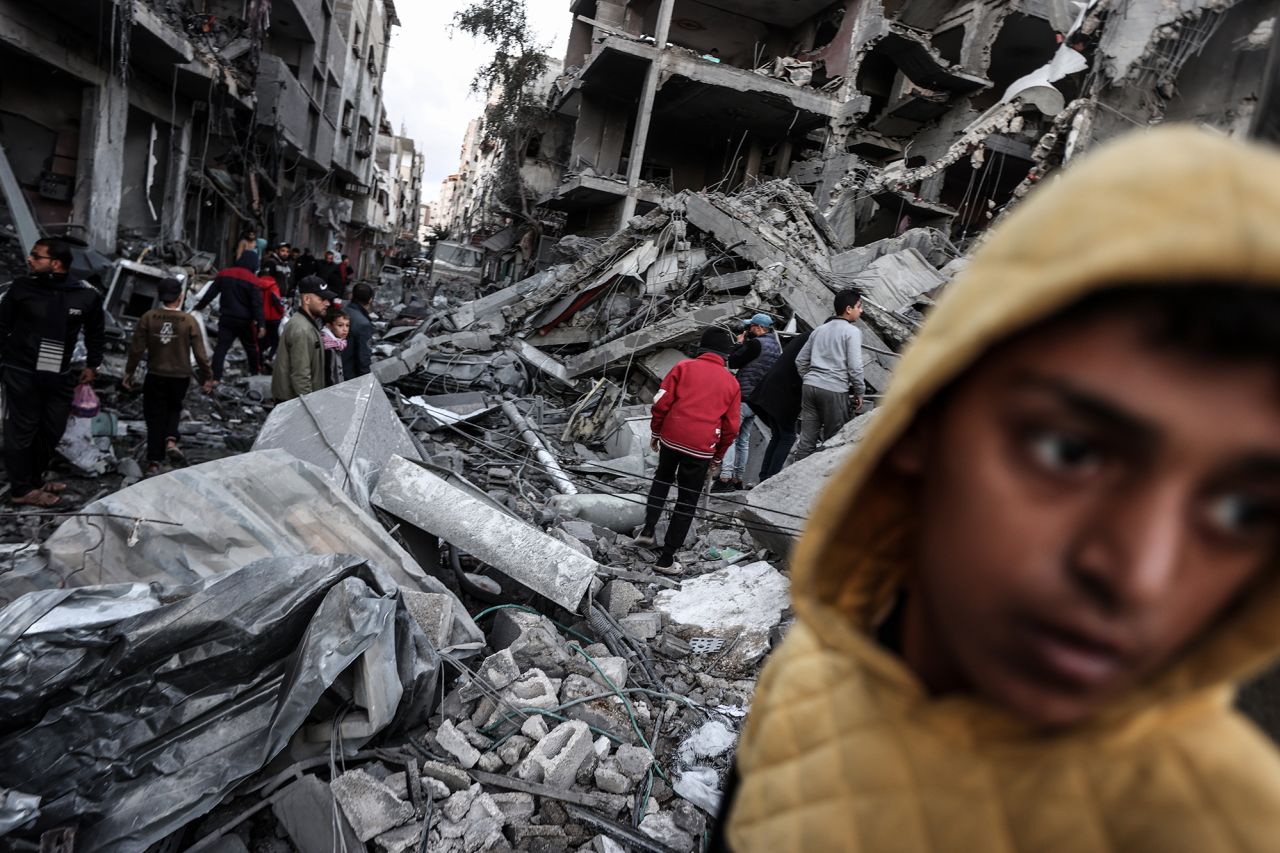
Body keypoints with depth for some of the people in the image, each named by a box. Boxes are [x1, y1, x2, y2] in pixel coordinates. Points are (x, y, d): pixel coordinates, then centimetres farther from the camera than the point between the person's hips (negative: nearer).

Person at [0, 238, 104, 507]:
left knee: (52, 430, 12)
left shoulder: (87, 296, -4)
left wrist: (91, 365, 11)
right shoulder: (22, 287, -8)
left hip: (60, 376, 3)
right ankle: (22, 488, 14)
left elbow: (96, 333, 11)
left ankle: (34, 479, 30)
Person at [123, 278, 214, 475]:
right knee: (174, 409, 23)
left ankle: (154, 462, 10)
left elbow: (137, 349, -4)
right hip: (180, 377, 0)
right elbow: (200, 354, -7)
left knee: (155, 416, 9)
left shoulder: (148, 318, -7)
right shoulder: (189, 321, -10)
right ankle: (171, 440, -1)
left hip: (155, 376, 0)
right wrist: (208, 377, 3)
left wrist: (129, 372, 9)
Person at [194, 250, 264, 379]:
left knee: (221, 346, 2)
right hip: (245, 320, -3)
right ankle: (255, 370, 29)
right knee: (251, 346, 15)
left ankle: (215, 376, -4)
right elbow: (257, 303, -16)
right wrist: (261, 324, -18)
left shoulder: (225, 273, 3)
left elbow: (211, 292, 9)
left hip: (226, 318, 4)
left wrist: (200, 306, 23)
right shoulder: (252, 279, -11)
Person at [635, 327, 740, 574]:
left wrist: (655, 431, 12)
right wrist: (718, 458, 19)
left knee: (662, 478, 29)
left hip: (670, 438, 1)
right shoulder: (731, 382, 7)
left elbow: (661, 402, -2)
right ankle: (666, 558, 14)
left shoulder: (684, 367, 2)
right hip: (701, 449, -1)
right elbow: (731, 427, 8)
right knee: (686, 502, 10)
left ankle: (648, 530, 20)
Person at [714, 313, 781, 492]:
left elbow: (732, 362, -10)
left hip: (743, 396, -9)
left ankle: (726, 478, -13)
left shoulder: (756, 343, -13)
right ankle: (737, 478, 17)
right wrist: (745, 344, 14)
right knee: (743, 439, 13)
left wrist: (740, 343, 3)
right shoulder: (776, 345, 15)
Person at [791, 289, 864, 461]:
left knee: (807, 439, 6)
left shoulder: (819, 330, 17)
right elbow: (855, 366, -9)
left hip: (810, 386, 6)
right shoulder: (852, 331, -3)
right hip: (835, 390, -6)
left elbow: (800, 360, 18)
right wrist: (859, 392, 1)